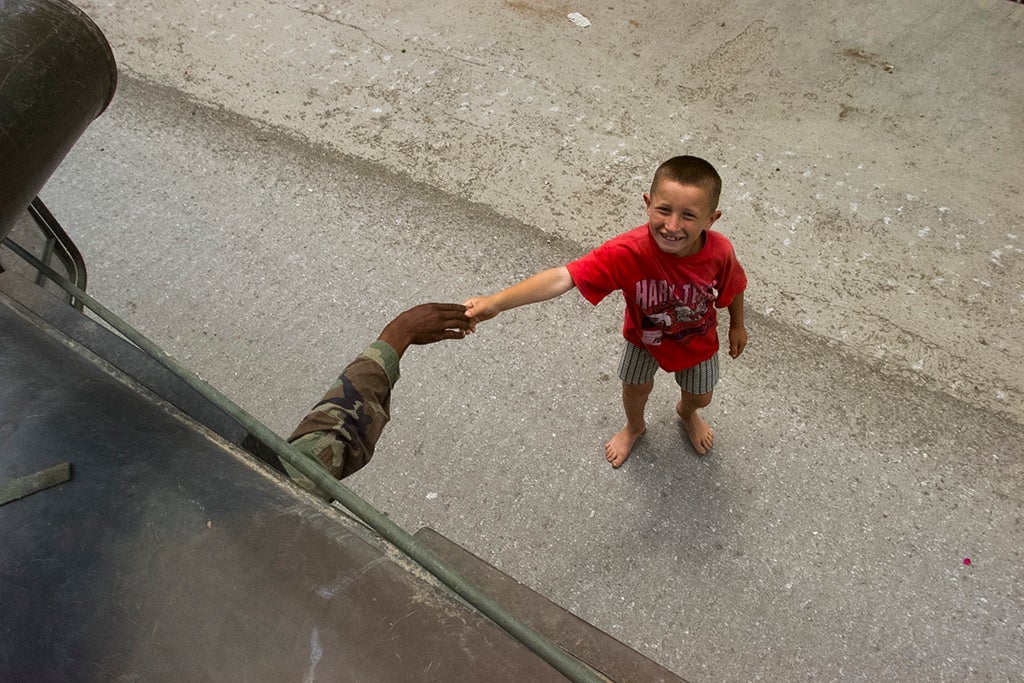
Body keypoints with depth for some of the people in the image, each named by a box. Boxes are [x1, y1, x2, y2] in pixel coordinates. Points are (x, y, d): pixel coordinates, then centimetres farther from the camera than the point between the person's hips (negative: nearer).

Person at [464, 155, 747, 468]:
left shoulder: (720, 252, -37)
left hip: (697, 339, 1)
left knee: (700, 397, 26)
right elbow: (563, 277, -50)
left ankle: (687, 412, 67)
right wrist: (496, 302, -60)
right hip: (644, 336, -1)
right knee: (635, 388, 26)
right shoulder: (627, 252, -44)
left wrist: (737, 326, 6)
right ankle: (634, 427, 63)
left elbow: (733, 288, -13)